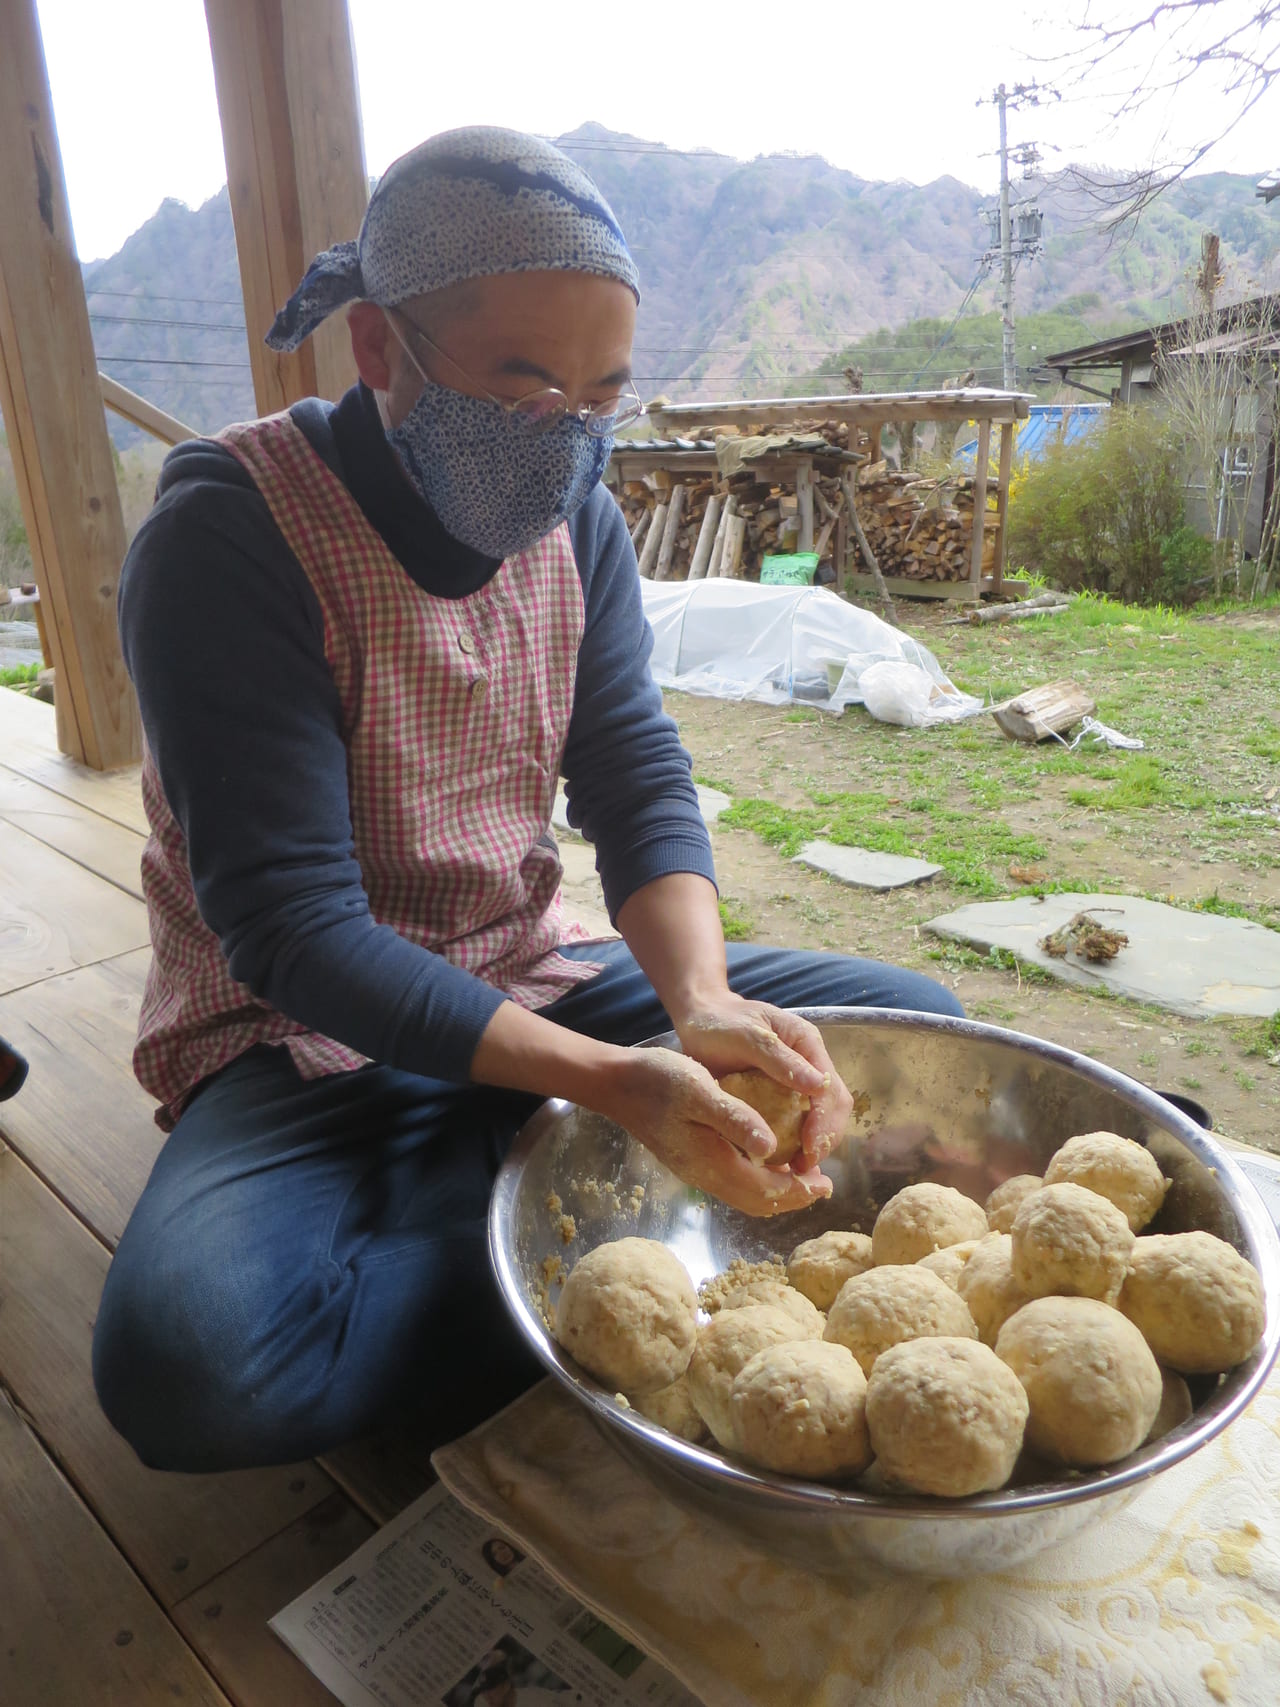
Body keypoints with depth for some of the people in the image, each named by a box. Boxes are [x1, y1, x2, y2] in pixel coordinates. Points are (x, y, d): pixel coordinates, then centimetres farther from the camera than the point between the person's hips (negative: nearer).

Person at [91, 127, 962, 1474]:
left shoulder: (575, 520, 1)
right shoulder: (223, 541, -18)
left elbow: (640, 784, -4)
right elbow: (292, 928, -24)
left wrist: (702, 1001, -25)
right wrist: (611, 1080, -35)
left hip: (532, 986, 5)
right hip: (306, 1042, -4)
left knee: (914, 1024, -2)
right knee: (189, 1362, -34)